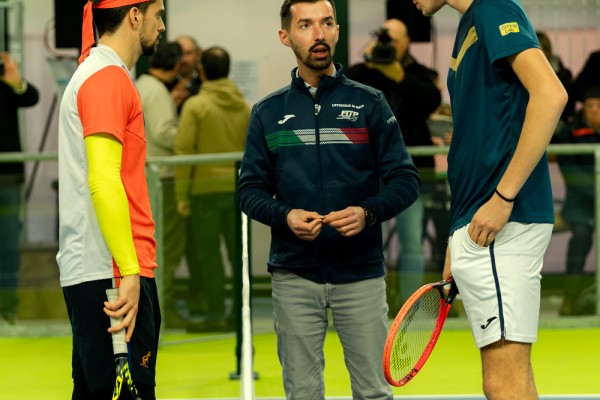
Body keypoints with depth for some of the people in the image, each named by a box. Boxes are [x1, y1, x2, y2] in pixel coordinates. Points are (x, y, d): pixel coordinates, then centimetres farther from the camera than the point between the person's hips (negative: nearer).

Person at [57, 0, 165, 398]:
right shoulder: (109, 79, -12)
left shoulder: (97, 74, 19)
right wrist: (129, 272, -24)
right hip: (112, 274, -10)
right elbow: (103, 181, -21)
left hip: (89, 274, 10)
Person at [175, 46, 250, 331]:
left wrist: (181, 195, -5)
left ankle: (215, 312, 1)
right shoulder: (243, 107, 7)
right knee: (238, 250, 9)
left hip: (206, 188, -4)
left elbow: (184, 151, -9)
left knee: (208, 251, 1)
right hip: (238, 187, 4)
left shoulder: (195, 106, -7)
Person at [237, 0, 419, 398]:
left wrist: (368, 212, -18)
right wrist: (285, 216, -14)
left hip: (360, 273, -1)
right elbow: (250, 189, 7)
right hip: (294, 275, 1)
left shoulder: (369, 103, 4)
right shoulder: (268, 113, 8)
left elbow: (405, 179, 1)